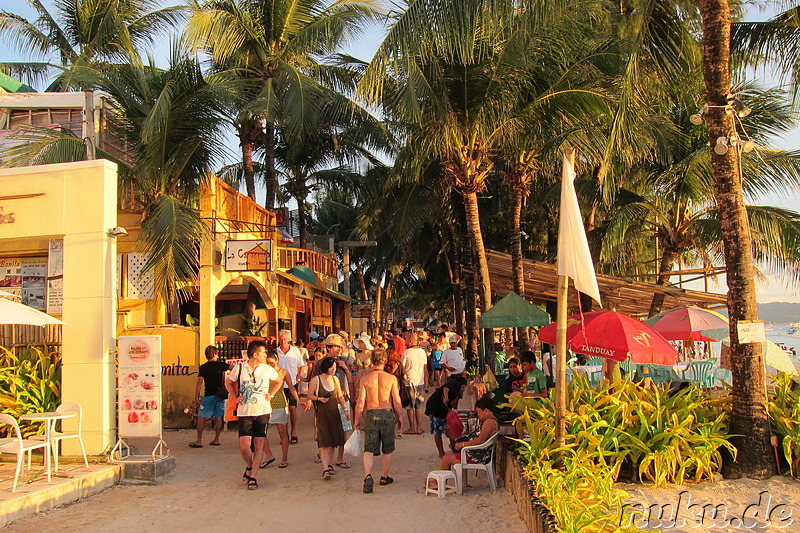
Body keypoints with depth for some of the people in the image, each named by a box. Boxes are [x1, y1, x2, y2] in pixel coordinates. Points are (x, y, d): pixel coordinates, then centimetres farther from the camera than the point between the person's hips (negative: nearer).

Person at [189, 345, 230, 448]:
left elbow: (199, 382, -9)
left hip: (209, 395, -4)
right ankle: (216, 439, 14)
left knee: (201, 417, 0)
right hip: (220, 394, 4)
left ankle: (199, 441, -3)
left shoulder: (203, 367, -6)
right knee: (218, 417, 10)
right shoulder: (221, 365, 2)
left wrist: (196, 396, -4)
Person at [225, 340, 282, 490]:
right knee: (244, 445, -8)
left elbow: (278, 382, 22)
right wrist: (235, 398, 5)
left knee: (258, 445, 0)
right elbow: (228, 383, 16)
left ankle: (253, 476, 10)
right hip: (244, 412, -1)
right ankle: (249, 467, 22)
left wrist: (271, 394, 8)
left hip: (263, 411, 1)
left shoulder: (268, 369, 3)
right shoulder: (239, 368, -2)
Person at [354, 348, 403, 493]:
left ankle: (368, 475, -17)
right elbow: (397, 401, -4)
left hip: (371, 415, 0)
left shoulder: (364, 379, -5)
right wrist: (400, 417, 10)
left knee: (369, 449, 3)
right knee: (388, 449, 16)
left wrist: (357, 419, 7)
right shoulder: (391, 378, -6)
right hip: (387, 414, 0)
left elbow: (360, 402, -5)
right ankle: (384, 477, 25)